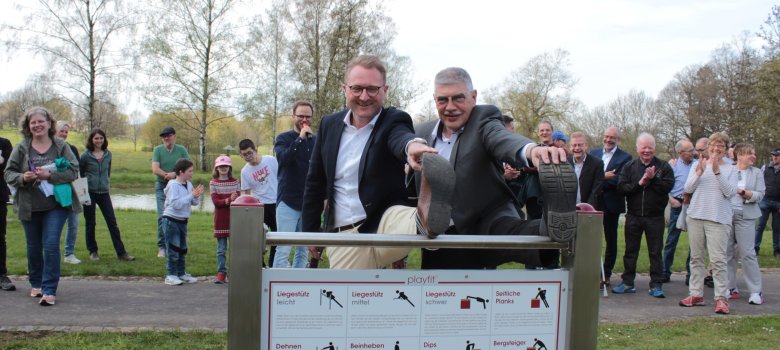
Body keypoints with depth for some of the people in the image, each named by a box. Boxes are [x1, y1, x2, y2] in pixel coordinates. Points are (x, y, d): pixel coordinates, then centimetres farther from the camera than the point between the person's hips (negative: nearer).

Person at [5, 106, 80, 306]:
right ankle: (36, 284, 32)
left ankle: (49, 290, -5)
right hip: (29, 206, 2)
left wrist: (50, 175, -20)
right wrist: (22, 178, -19)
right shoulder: (21, 148, 1)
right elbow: (9, 173, 2)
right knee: (34, 247, 14)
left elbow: (73, 170, -8)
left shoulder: (61, 146, -2)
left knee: (51, 245, -10)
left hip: (56, 204, -2)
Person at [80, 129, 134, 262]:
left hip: (104, 193, 3)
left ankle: (121, 252, 0)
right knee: (90, 223, 6)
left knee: (112, 222, -1)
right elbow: (79, 174, 4)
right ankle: (93, 251, 18)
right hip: (89, 193, -3)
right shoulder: (85, 156, -4)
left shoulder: (108, 155, 6)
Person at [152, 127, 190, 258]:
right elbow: (155, 169, -8)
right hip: (162, 187, -1)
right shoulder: (158, 150, 1)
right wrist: (168, 176, -17)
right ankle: (162, 247, -2)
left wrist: (174, 174, -19)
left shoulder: (181, 150, 3)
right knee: (162, 216, -7)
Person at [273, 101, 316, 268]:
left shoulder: (316, 141, 11)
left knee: (303, 250, 7)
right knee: (283, 250, -8)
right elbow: (283, 158, -18)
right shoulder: (283, 139, 2)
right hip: (288, 202, -4)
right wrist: (300, 139, -21)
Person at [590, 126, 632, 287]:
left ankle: (606, 275, 16)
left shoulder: (625, 157, -3)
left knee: (611, 241, 8)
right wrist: (605, 176, -13)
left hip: (611, 205, -3)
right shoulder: (594, 153, 9)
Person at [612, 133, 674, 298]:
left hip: (655, 216, -2)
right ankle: (627, 283, 18)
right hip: (633, 215, 2)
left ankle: (656, 285, 10)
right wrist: (639, 183, -16)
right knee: (630, 250, 9)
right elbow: (621, 187, -6)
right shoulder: (629, 167, 5)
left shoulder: (663, 167, 0)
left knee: (655, 252, 3)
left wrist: (653, 178, -21)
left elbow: (668, 186, -13)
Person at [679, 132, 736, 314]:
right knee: (696, 258, 7)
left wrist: (717, 172, -17)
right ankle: (696, 294, 14)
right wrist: (699, 172, -15)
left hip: (719, 219, -3)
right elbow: (688, 188, 1)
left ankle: (721, 298, -5)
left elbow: (730, 192, -9)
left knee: (718, 260, -9)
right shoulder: (698, 165, 11)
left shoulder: (730, 169, 5)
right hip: (696, 216, 3)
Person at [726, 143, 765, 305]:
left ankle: (756, 291, 0)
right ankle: (731, 288, 13)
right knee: (727, 252, 3)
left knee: (747, 253, -6)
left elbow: (759, 195, -2)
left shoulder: (757, 173, 8)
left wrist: (742, 192, -16)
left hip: (745, 216, -1)